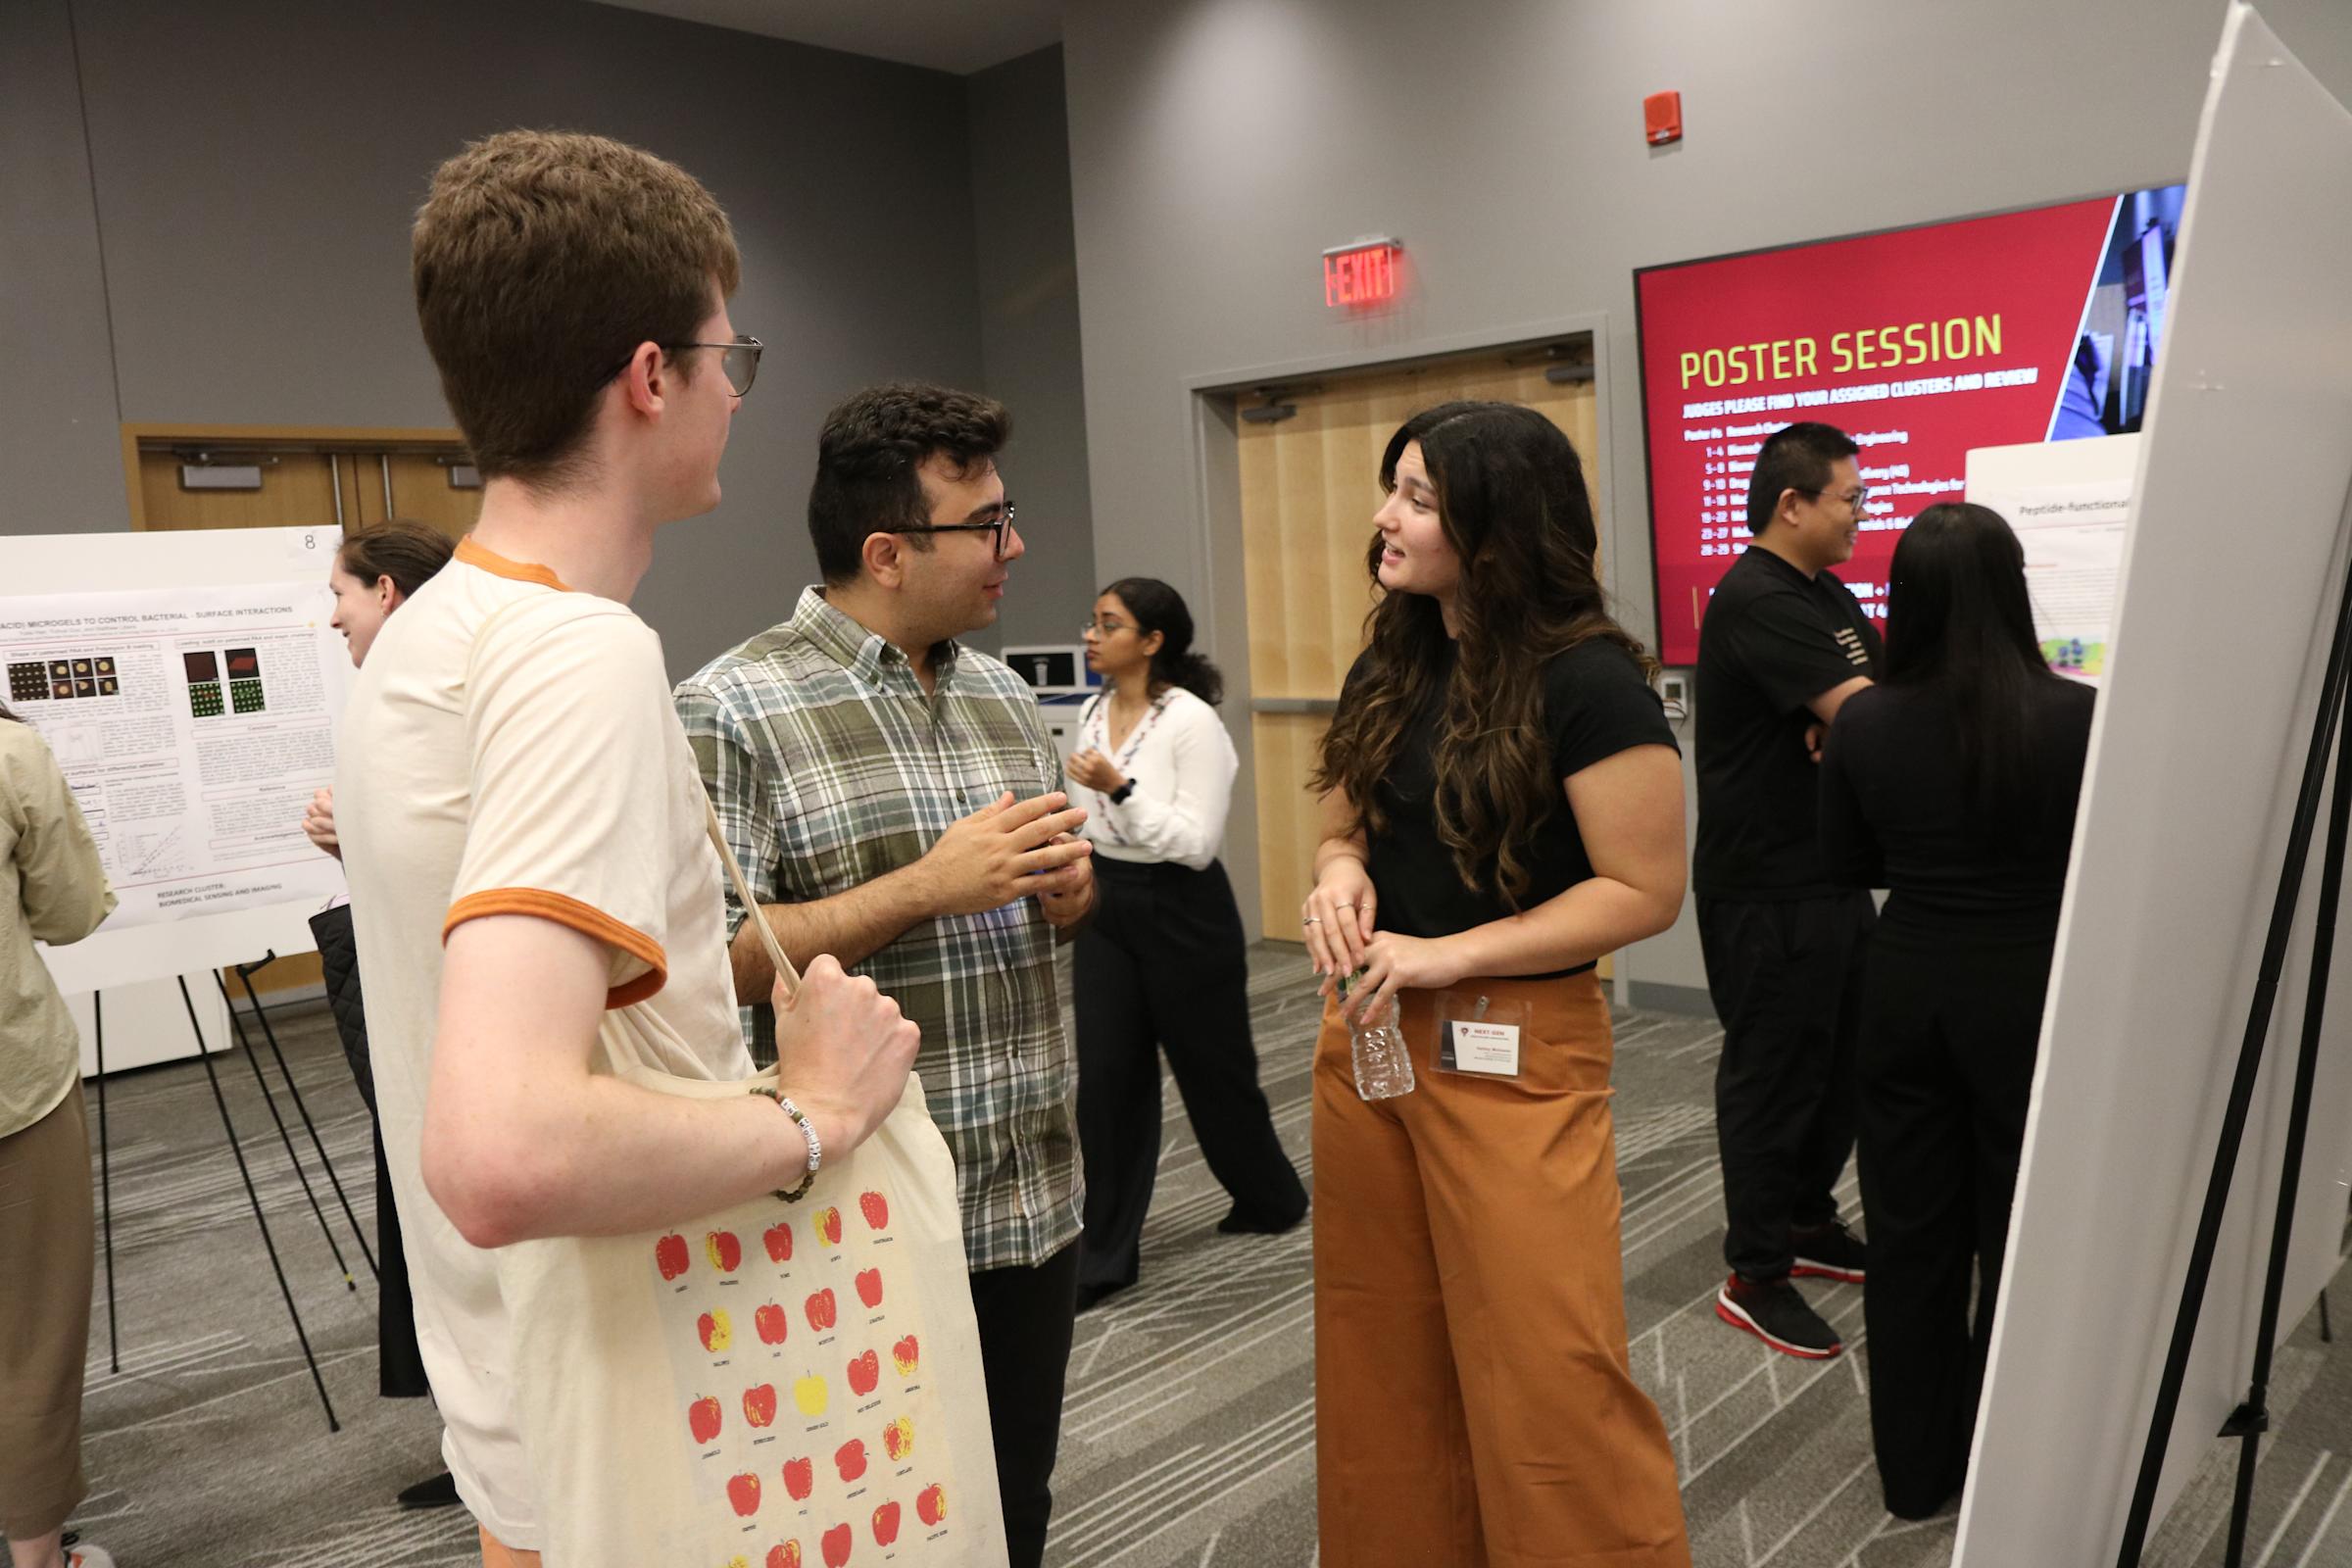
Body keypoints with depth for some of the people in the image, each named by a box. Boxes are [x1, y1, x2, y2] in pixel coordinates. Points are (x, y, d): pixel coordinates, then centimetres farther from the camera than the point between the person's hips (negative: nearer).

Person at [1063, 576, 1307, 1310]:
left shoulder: (1193, 722, -17)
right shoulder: (1091, 714, 5)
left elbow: (1197, 843, -20)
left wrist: (1120, 788, -28)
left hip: (1181, 911, -6)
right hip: (1105, 906, 6)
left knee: (1213, 1069, 11)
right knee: (1106, 1080, 3)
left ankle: (1270, 1198, 37)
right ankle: (1104, 1254, 11)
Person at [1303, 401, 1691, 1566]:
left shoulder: (1587, 681, -15)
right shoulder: (1387, 667, 7)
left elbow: (1645, 890, -16)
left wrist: (1449, 953, -20)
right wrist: (1341, 873, -9)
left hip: (1511, 1055, -7)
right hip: (1366, 1033, 7)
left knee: (1545, 1370, 1)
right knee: (1382, 1351, 16)